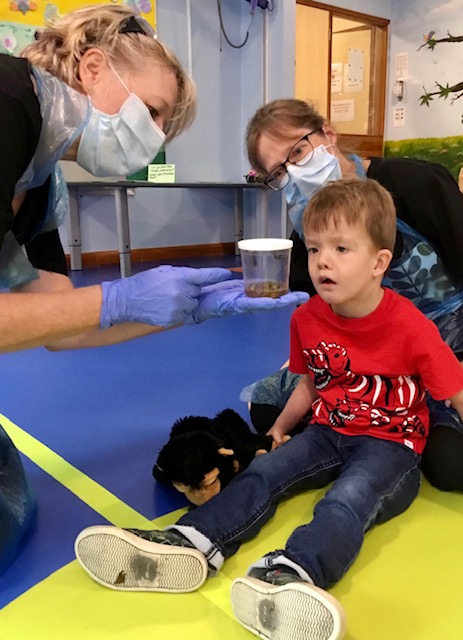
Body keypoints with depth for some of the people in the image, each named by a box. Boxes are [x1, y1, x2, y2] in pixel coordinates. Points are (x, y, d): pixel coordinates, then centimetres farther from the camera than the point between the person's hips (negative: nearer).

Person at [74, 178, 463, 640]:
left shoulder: (410, 327, -17)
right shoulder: (306, 318, -1)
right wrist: (281, 427, 8)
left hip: (391, 444, -5)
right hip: (327, 432, 6)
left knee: (350, 497, -34)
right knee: (263, 472, -16)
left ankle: (291, 574, -59)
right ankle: (189, 544, -32)